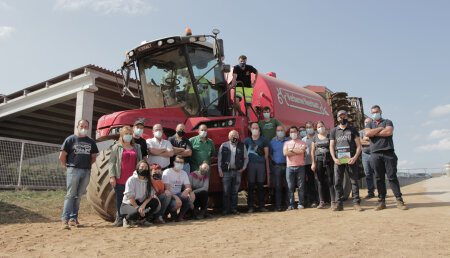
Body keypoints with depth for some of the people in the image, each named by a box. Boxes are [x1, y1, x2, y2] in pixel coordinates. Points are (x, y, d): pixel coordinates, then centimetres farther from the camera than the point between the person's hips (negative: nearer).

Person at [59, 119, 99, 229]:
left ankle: (73, 218, 15)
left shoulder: (91, 141, 14)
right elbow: (62, 156, 1)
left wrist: (87, 165, 11)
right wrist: (68, 166, 2)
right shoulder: (70, 139, 3)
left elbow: (94, 157, 21)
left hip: (86, 172, 4)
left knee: (78, 196, 8)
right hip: (73, 170, -4)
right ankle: (65, 220, -3)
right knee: (70, 195, -6)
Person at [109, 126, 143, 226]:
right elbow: (112, 162, 3)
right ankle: (119, 218, 12)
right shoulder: (116, 147, 8)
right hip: (120, 179, -2)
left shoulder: (137, 147, 16)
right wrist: (112, 176, -7)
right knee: (120, 198, 3)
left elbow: (140, 161, 16)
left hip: (133, 178, 2)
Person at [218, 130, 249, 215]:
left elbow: (246, 158, 15)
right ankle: (226, 209, 8)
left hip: (237, 171, 1)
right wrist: (220, 170, 1)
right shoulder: (224, 145, 6)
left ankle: (234, 209, 16)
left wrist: (243, 168, 4)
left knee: (235, 192, 7)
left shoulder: (242, 146, 7)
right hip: (226, 172, -1)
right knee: (226, 192, 0)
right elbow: (219, 159, 7)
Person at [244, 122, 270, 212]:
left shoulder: (263, 140, 11)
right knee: (251, 186, 0)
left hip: (261, 164, 1)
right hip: (251, 164, 0)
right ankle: (250, 207, 5)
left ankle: (261, 206, 12)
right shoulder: (247, 140, 11)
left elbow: (266, 155, 9)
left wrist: (267, 168, 3)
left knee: (261, 186, 5)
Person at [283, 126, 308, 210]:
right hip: (290, 167, 1)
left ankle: (301, 204, 8)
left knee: (301, 186, 0)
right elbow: (285, 153, -3)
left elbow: (302, 151, -10)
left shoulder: (302, 142, 11)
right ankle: (291, 204, 5)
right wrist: (297, 151, -3)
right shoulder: (286, 143, 15)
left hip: (300, 166, -1)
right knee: (290, 187, -1)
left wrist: (291, 150, -3)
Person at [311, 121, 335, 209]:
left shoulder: (329, 136, 8)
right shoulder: (315, 137, 12)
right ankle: (322, 202, 6)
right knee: (320, 181, 1)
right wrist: (313, 163, 2)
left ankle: (333, 201, 0)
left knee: (331, 180, -5)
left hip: (329, 160, -2)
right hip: (318, 160, 2)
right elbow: (312, 151, 10)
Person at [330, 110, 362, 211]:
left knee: (354, 181, -2)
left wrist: (355, 157, -10)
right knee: (337, 182, -1)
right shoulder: (334, 131, 14)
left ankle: (356, 203, 3)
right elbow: (331, 146, 10)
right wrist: (334, 158, -5)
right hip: (338, 160, 1)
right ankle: (339, 203, 5)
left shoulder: (353, 130, 11)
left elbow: (359, 146, 5)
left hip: (351, 159, -1)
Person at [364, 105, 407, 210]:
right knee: (379, 178, 2)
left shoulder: (387, 122, 14)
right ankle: (381, 201, 6)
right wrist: (380, 128, -1)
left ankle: (399, 200, 1)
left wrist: (374, 133, -2)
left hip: (388, 152, -1)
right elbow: (367, 133, -3)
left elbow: (389, 132, -8)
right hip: (375, 154, 2)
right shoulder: (369, 124, 19)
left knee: (392, 177, -4)